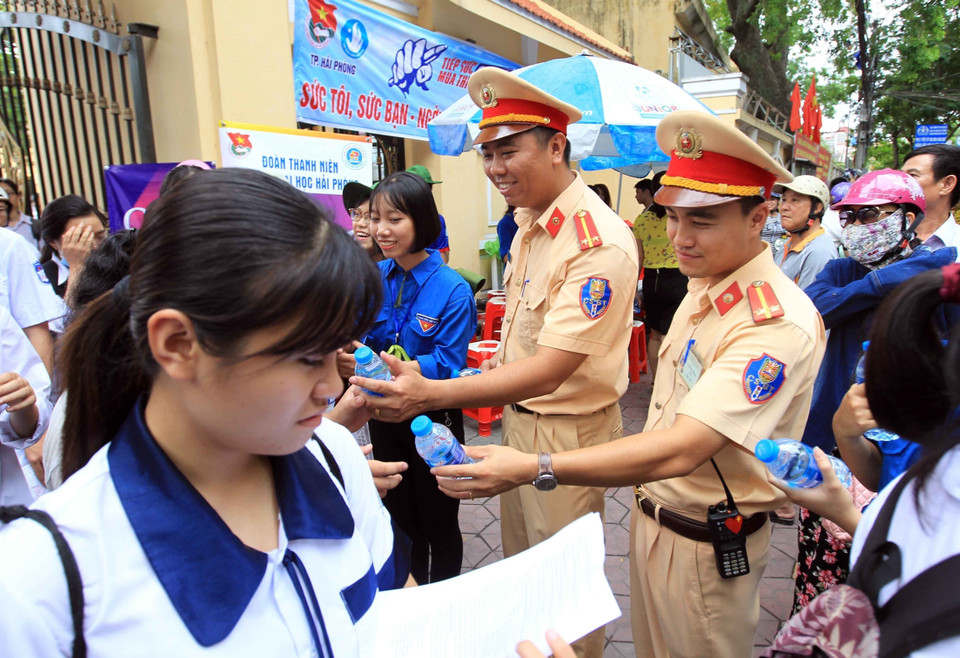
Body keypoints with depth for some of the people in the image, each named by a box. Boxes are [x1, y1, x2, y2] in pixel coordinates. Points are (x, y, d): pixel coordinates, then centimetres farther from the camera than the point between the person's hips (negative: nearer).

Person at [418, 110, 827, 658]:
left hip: (707, 545, -7)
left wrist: (533, 469, -39)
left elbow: (681, 449, -35)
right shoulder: (703, 287, 2)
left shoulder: (778, 323, -26)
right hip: (653, 517, 7)